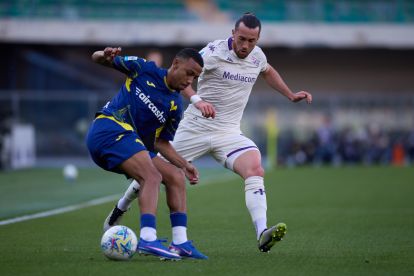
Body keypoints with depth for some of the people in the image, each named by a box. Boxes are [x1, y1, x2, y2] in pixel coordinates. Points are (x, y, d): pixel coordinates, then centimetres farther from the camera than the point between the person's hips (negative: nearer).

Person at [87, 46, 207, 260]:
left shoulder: (175, 106, 13)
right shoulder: (144, 69, 0)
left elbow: (160, 142, 18)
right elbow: (96, 58, 7)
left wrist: (184, 165, 5)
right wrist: (105, 56, -18)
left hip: (133, 143, 8)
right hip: (110, 128, -8)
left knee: (176, 177, 4)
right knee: (152, 177, -25)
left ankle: (181, 243, 1)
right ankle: (147, 239, -40)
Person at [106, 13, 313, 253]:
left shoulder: (257, 56, 4)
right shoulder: (214, 52, -15)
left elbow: (268, 72, 29)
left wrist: (290, 95, 27)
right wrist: (197, 99, -36)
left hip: (229, 133, 3)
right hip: (196, 127, -3)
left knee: (256, 170, -24)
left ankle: (262, 235, -37)